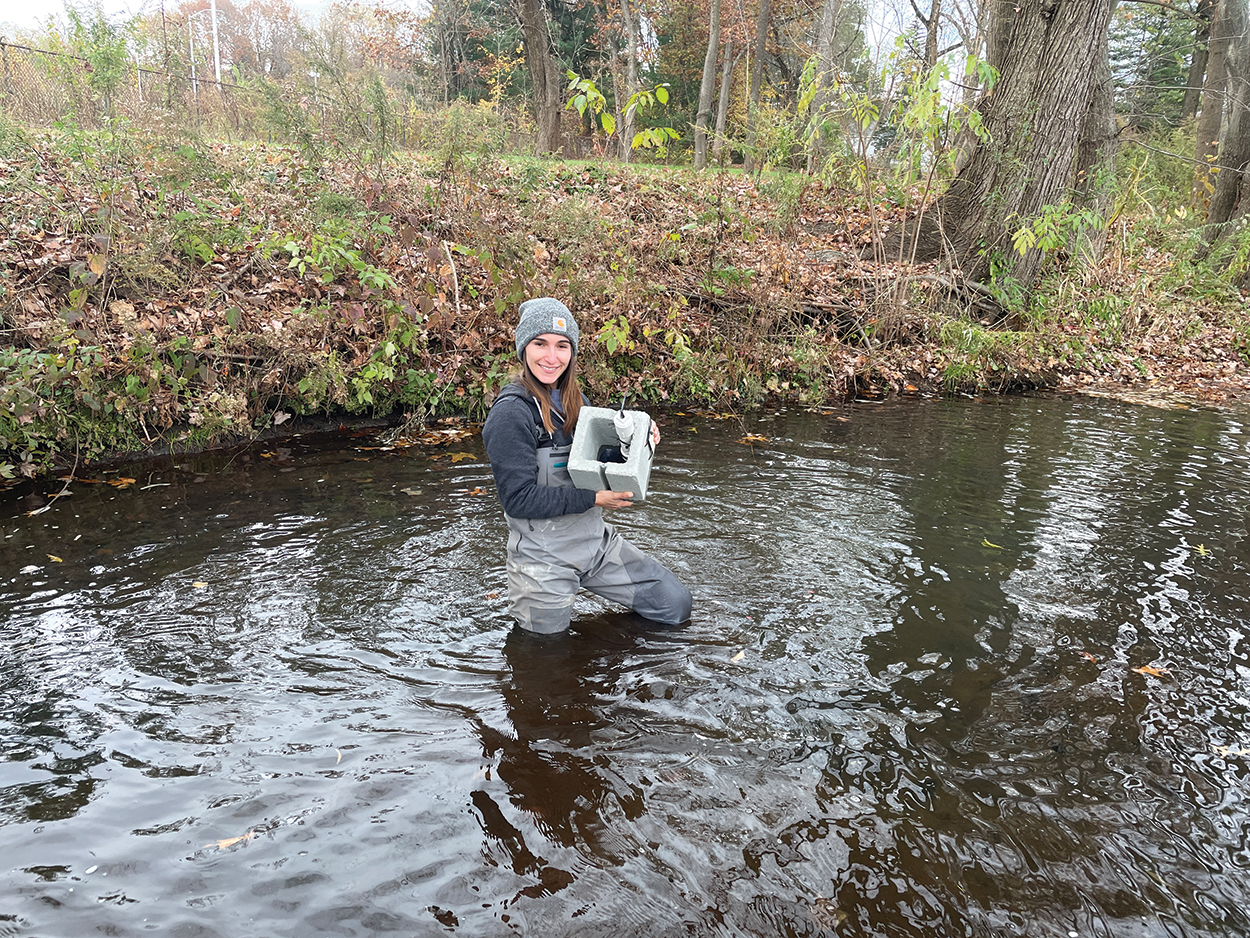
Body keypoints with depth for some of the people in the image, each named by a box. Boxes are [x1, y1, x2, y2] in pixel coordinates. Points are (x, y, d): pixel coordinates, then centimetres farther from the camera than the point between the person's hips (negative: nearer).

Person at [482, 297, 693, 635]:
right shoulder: (512, 412, -20)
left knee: (676, 605, 6)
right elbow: (519, 499, -23)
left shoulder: (575, 400, 3)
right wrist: (593, 498, -25)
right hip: (545, 557, -6)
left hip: (597, 541, 6)